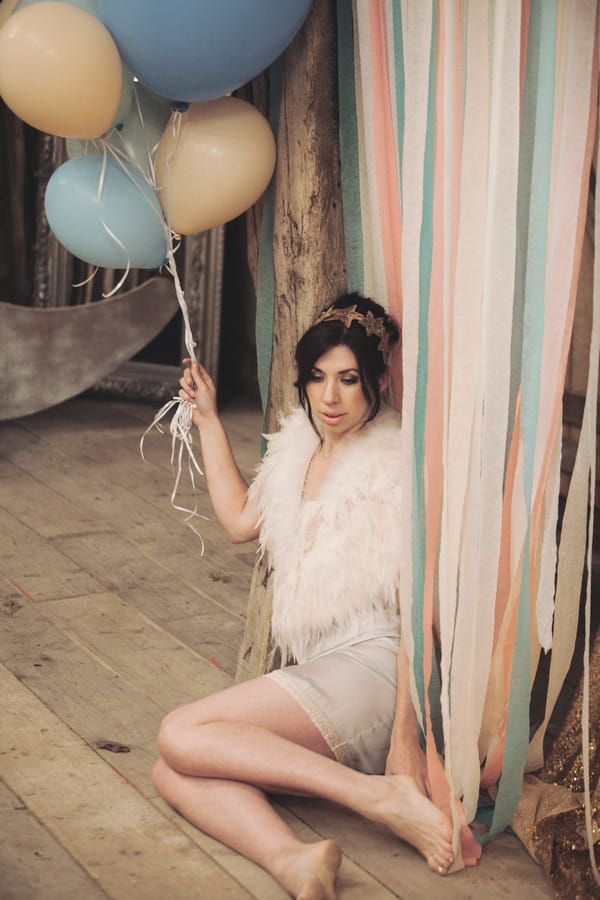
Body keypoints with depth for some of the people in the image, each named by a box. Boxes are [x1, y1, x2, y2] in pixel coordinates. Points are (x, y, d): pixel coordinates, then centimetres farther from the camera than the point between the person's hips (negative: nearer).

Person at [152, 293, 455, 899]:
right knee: (174, 775, -13)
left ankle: (381, 795, -21)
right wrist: (208, 419, 27)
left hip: (370, 672, -8)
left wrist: (405, 740, -20)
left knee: (181, 736, -19)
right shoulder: (301, 449, 14)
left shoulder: (396, 469, -10)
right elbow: (240, 521, 31)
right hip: (315, 675, 8)